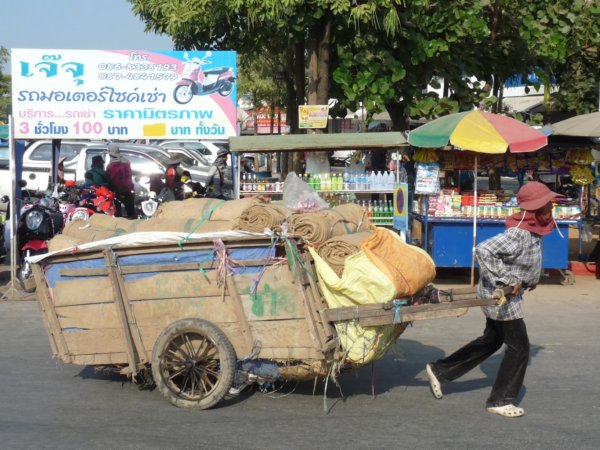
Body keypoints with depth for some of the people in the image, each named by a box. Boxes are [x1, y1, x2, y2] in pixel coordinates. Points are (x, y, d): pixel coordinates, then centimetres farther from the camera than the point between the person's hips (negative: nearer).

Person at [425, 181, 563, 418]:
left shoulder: (533, 229, 4)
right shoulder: (518, 235, -27)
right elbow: (483, 250, -36)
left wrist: (529, 279, 14)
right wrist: (507, 280, -32)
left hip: (504, 294, 10)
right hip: (501, 294, -10)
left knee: (491, 340, 21)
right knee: (519, 346, -2)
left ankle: (439, 370, 27)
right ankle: (500, 400, 10)